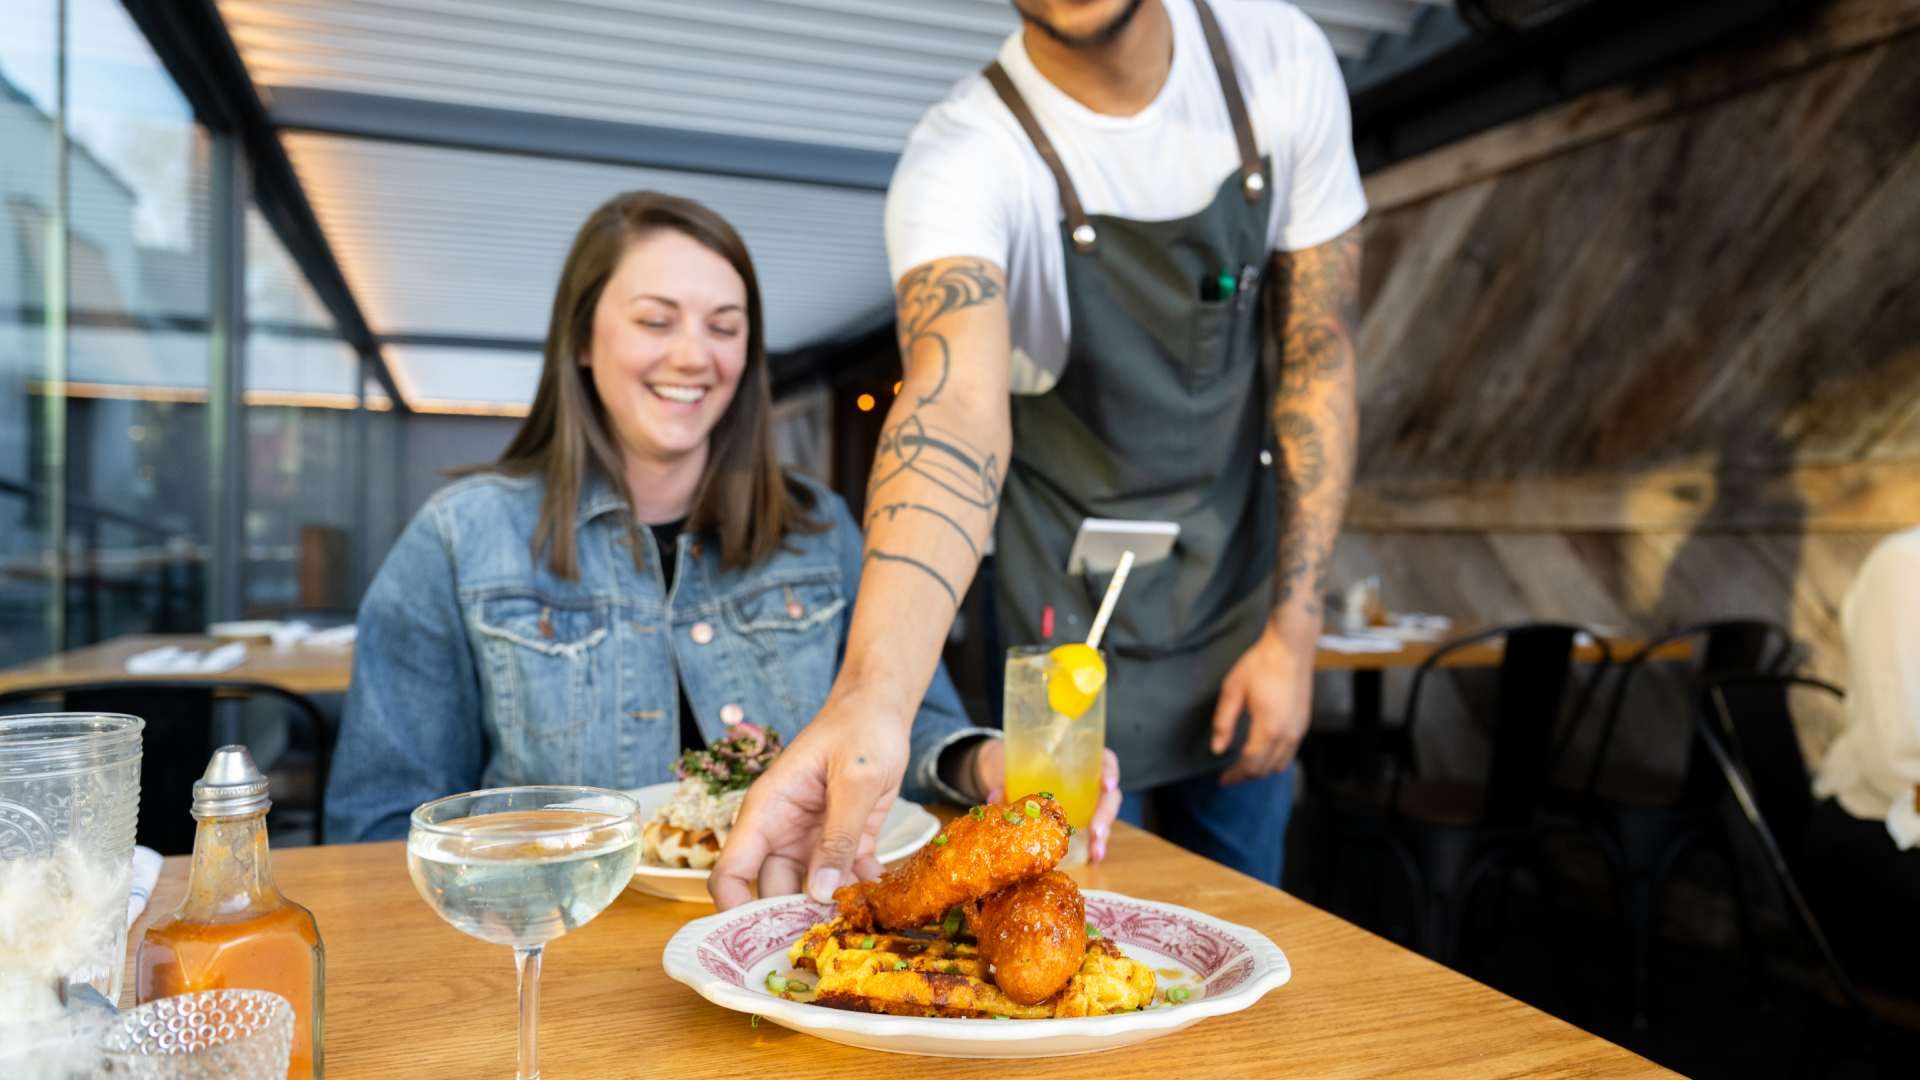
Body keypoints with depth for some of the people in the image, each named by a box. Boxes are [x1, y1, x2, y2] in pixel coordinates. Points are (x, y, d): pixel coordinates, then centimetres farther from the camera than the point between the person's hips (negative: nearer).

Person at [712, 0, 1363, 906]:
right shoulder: (961, 157, -23)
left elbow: (1320, 354, -6)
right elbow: (956, 406, -42)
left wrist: (1294, 631, -9)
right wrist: (870, 695, -60)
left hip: (1243, 599, 4)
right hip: (1075, 622, -3)